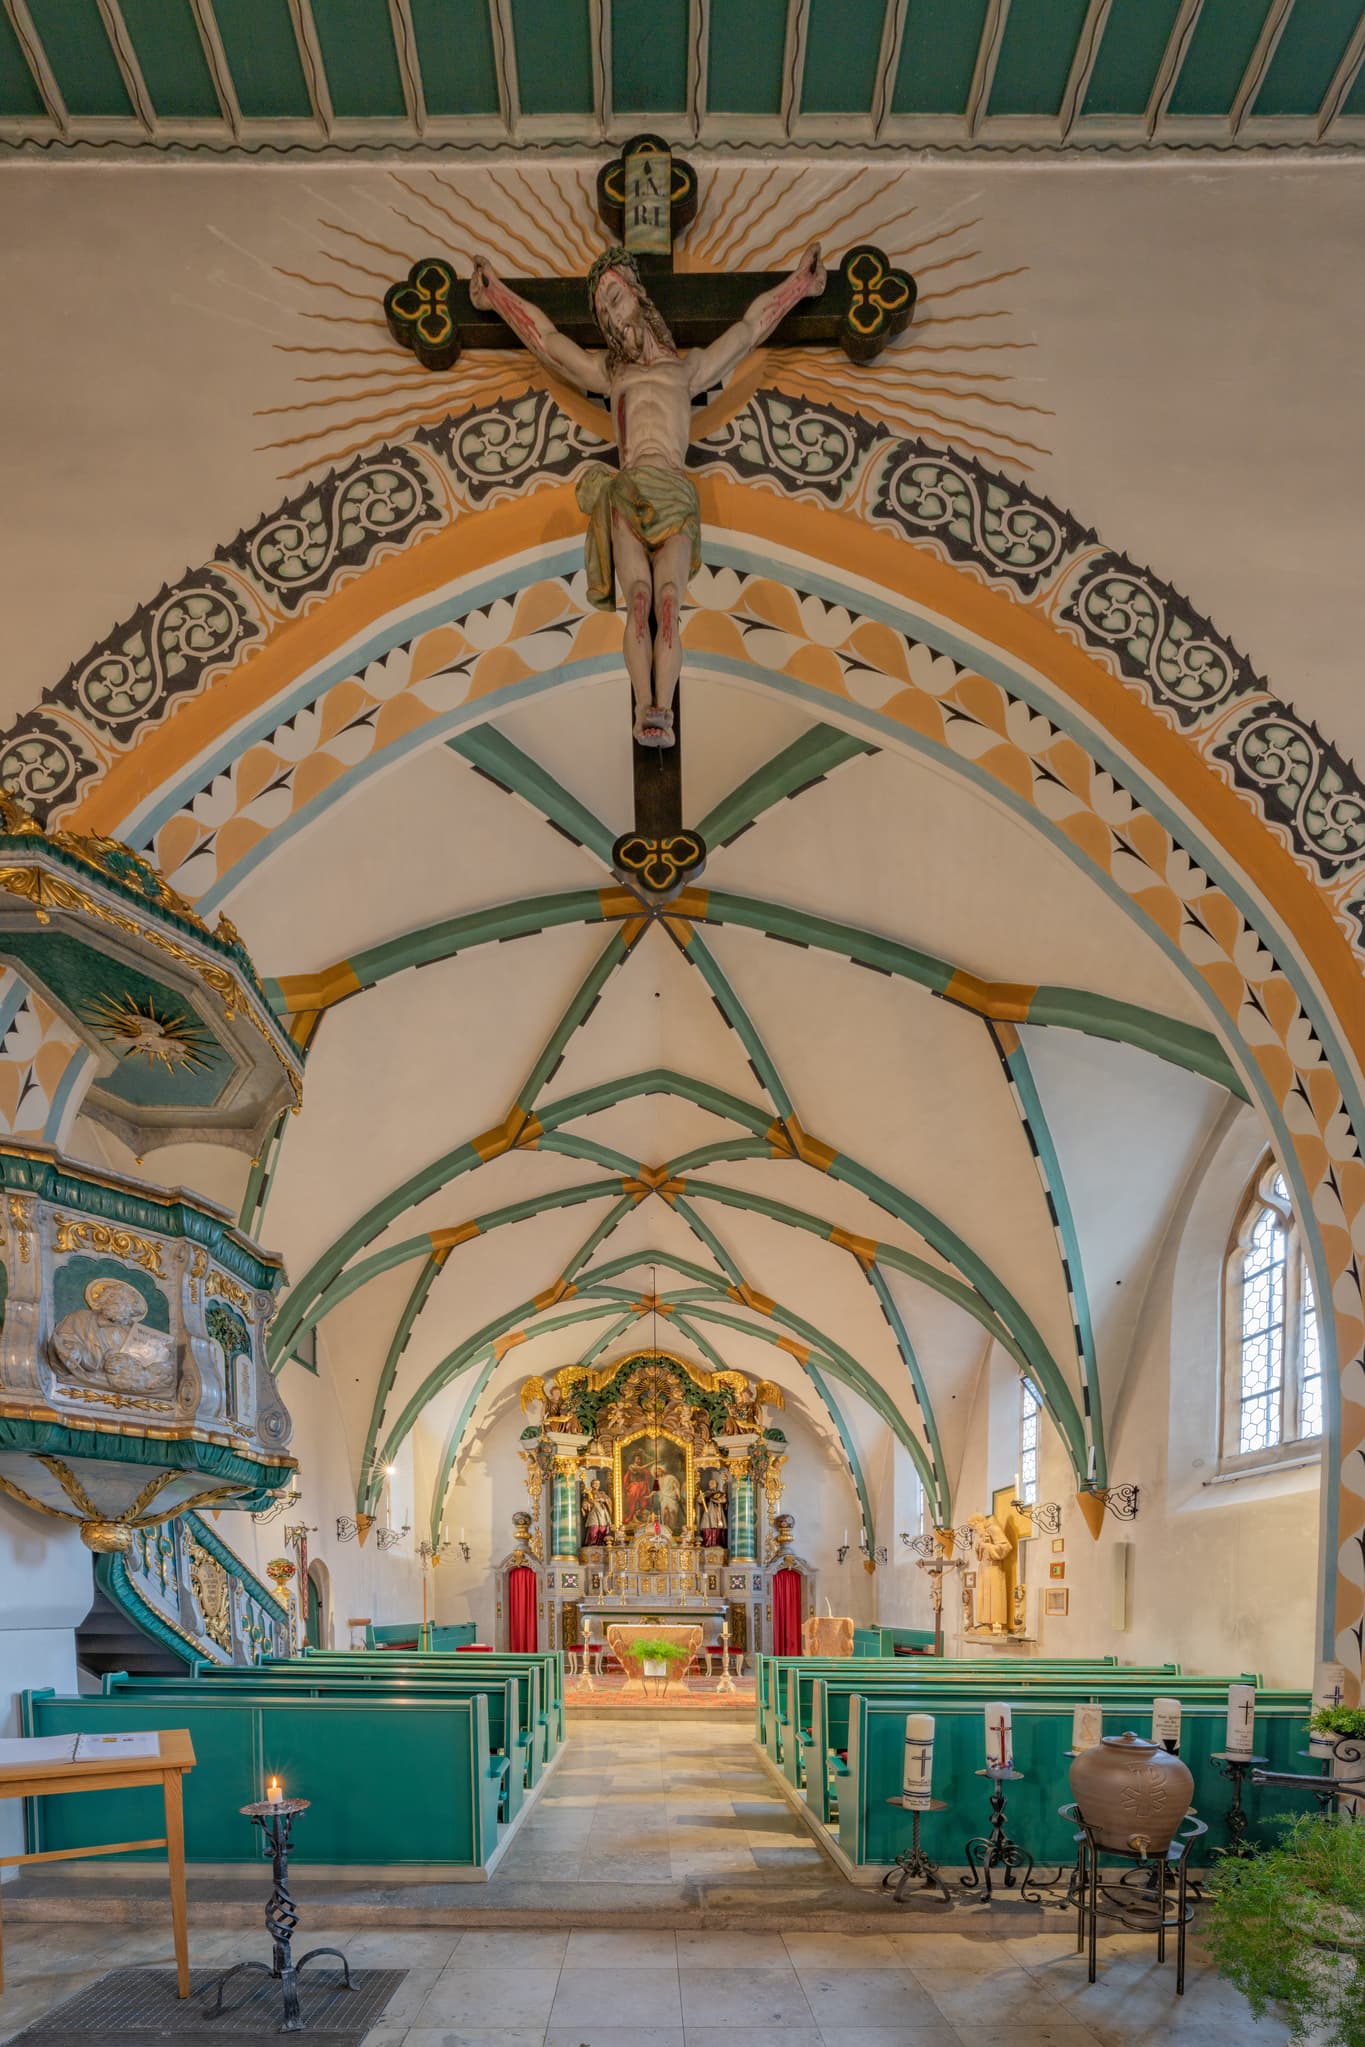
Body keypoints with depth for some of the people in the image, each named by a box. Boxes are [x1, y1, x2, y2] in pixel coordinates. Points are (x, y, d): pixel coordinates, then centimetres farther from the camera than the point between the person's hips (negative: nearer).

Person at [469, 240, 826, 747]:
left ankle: (661, 711, -40)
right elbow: (546, 337, 40)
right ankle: (646, 709, -39)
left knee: (667, 602, -25)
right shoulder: (609, 373, 32)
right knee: (639, 599, -25)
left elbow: (750, 328, 36)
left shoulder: (689, 367, 29)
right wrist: (498, 295, 47)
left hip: (676, 496, -1)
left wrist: (797, 284, 42)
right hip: (627, 492, 1)